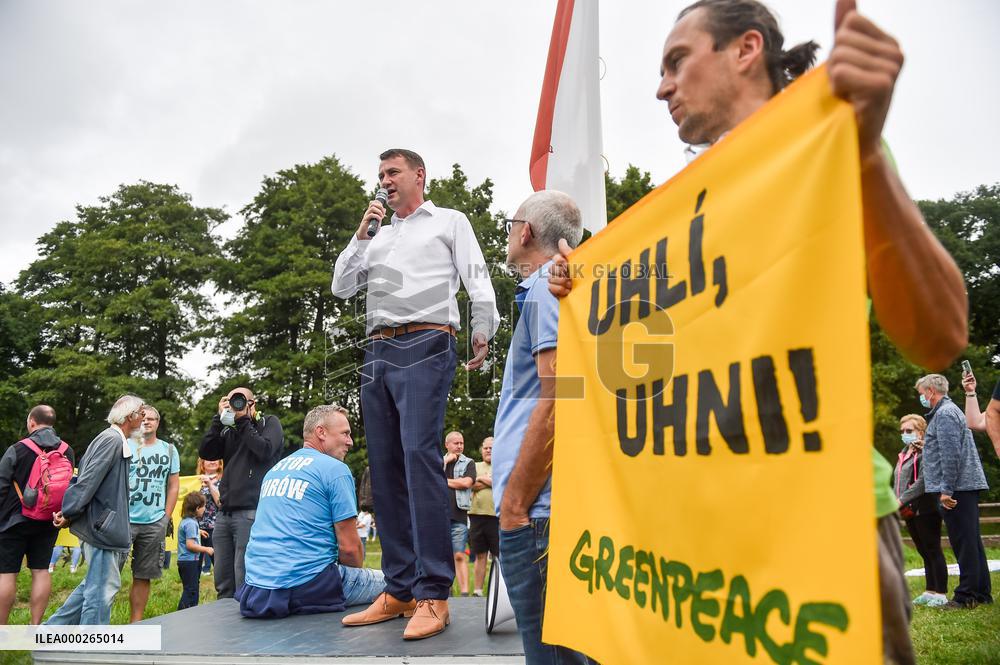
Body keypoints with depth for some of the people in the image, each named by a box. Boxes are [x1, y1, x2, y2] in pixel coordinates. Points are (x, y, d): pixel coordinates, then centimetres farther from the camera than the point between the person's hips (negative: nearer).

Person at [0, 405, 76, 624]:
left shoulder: (18, 450, -12)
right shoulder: (67, 452, 1)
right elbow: (70, 487, 7)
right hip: (48, 523, 4)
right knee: (41, 570, 9)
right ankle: (35, 627, 13)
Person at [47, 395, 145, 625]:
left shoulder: (117, 441, 15)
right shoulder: (112, 440, -16)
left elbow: (86, 479, 19)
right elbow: (88, 480, -20)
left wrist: (68, 512, 15)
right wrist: (68, 514, -14)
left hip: (105, 526, 10)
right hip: (102, 527, -10)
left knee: (94, 585, 20)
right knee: (102, 590, -3)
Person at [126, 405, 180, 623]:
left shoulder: (169, 450, 10)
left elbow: (173, 486, 11)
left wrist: (166, 517, 4)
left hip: (154, 523, 2)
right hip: (124, 519, -2)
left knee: (143, 576, 8)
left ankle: (135, 622, 17)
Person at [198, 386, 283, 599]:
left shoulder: (269, 423, 5)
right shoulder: (228, 431, 19)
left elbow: (264, 450, -10)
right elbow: (205, 452, 8)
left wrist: (244, 421, -3)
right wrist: (219, 418, 4)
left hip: (251, 512, -6)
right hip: (225, 513, 6)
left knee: (244, 584, -8)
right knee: (223, 585, 10)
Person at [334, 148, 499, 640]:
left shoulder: (450, 222, 14)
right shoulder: (377, 236, 27)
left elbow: (477, 280, 3)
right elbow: (341, 287, 20)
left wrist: (483, 332, -9)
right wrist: (361, 234, 13)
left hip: (426, 346, -6)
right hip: (378, 354, 6)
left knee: (419, 457, -19)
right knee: (385, 468, 1)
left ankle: (433, 594, -16)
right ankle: (399, 590, 7)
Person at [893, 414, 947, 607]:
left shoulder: (926, 452, -10)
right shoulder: (904, 454, 15)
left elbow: (923, 481, -22)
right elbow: (898, 482, 16)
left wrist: (902, 500, -23)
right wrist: (899, 504, 3)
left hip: (925, 510, -8)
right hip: (910, 512, 8)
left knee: (933, 551, 0)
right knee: (924, 554, 15)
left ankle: (941, 593, 7)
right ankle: (931, 591, 23)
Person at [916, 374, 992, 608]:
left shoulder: (944, 414, -12)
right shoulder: (950, 411, 20)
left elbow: (951, 455, -20)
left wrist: (946, 489, -20)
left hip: (957, 488, -10)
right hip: (967, 487, 10)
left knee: (964, 543, -6)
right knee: (972, 542, 14)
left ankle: (966, 596, -1)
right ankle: (981, 592, 20)